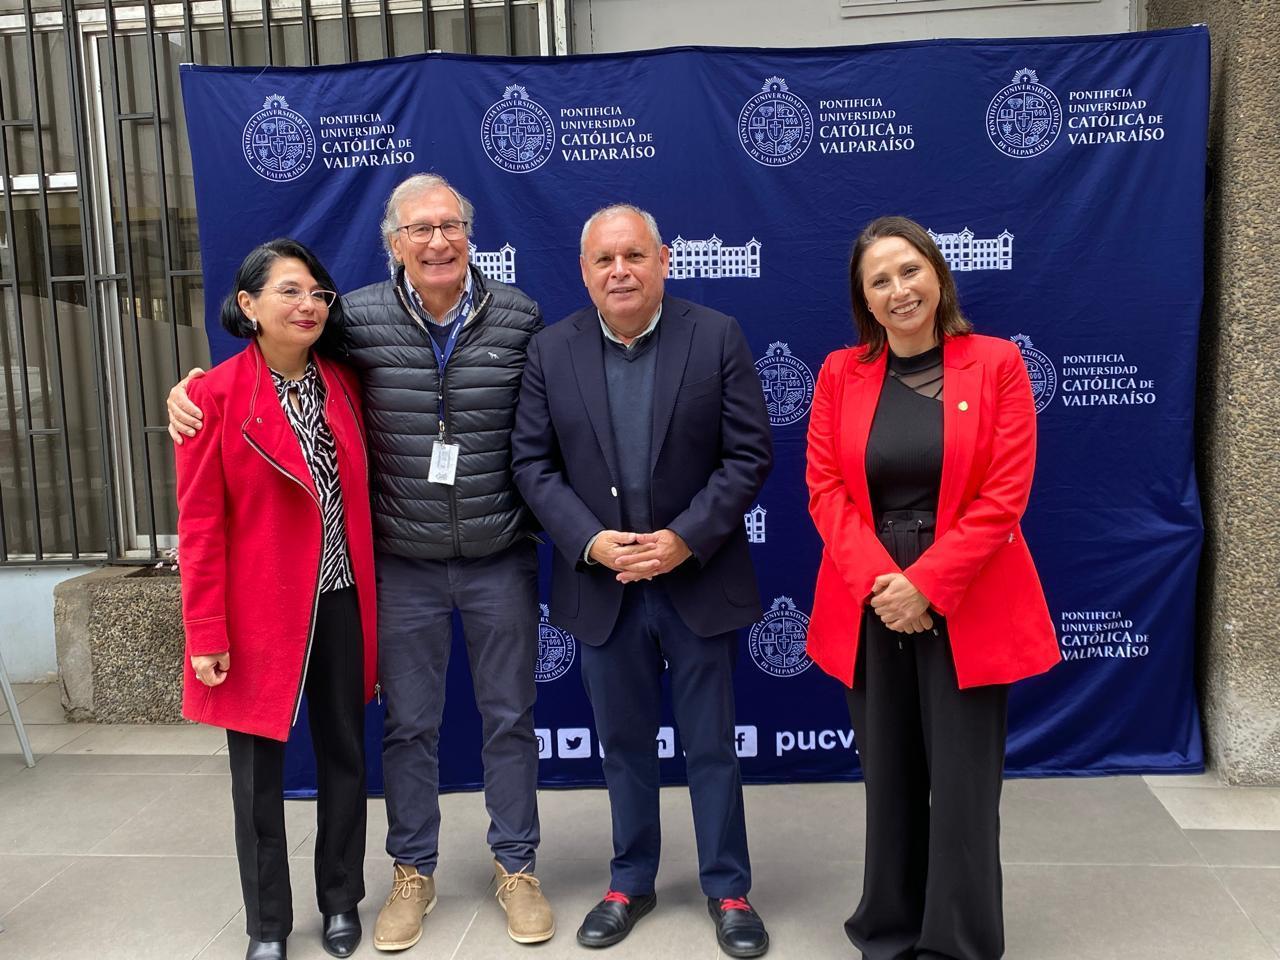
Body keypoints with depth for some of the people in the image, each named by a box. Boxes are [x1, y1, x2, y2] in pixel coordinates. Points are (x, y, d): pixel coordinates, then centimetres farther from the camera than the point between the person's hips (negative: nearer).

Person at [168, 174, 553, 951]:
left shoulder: (518, 316, -5)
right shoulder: (359, 319, -6)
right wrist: (194, 387, -9)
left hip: (503, 560, 0)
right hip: (404, 565, 0)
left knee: (510, 717, 12)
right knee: (409, 724, 13)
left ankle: (516, 866, 32)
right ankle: (413, 873, 33)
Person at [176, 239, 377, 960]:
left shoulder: (343, 384, 4)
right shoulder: (214, 397, -9)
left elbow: (359, 496, 8)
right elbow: (200, 526, -9)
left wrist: (370, 596, 5)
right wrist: (208, 633, -11)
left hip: (342, 603, 4)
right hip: (260, 611, -4)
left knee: (344, 753, 15)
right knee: (260, 772, 9)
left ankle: (341, 901, 34)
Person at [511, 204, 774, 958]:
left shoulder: (718, 337, -6)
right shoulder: (551, 351, 0)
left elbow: (750, 454, -8)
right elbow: (532, 462, -1)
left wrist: (686, 539, -17)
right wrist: (590, 542, -14)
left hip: (699, 579, -1)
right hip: (601, 584, 2)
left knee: (712, 745, 10)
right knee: (624, 744, 15)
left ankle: (729, 889, 28)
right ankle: (631, 882, 34)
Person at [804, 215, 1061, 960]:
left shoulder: (996, 363, -2)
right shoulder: (841, 373, 5)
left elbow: (1004, 495, -8)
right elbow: (825, 489, 0)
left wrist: (924, 585, -14)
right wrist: (878, 582, -14)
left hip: (966, 609, -2)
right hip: (868, 609, 2)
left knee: (962, 786, 4)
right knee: (888, 780, 12)